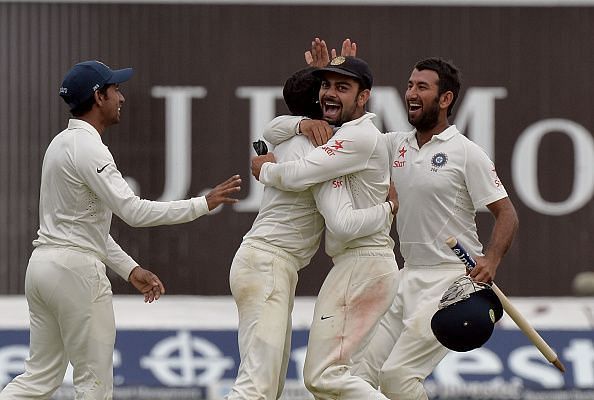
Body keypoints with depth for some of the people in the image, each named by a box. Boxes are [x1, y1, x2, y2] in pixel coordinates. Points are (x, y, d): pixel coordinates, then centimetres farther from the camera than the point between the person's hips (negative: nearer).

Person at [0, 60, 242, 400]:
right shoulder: (87, 148, -14)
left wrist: (130, 269, 17)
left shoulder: (62, 143, 17)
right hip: (77, 270, -9)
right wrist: (204, 204, -18)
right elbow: (134, 211, -22)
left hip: (43, 265, 9)